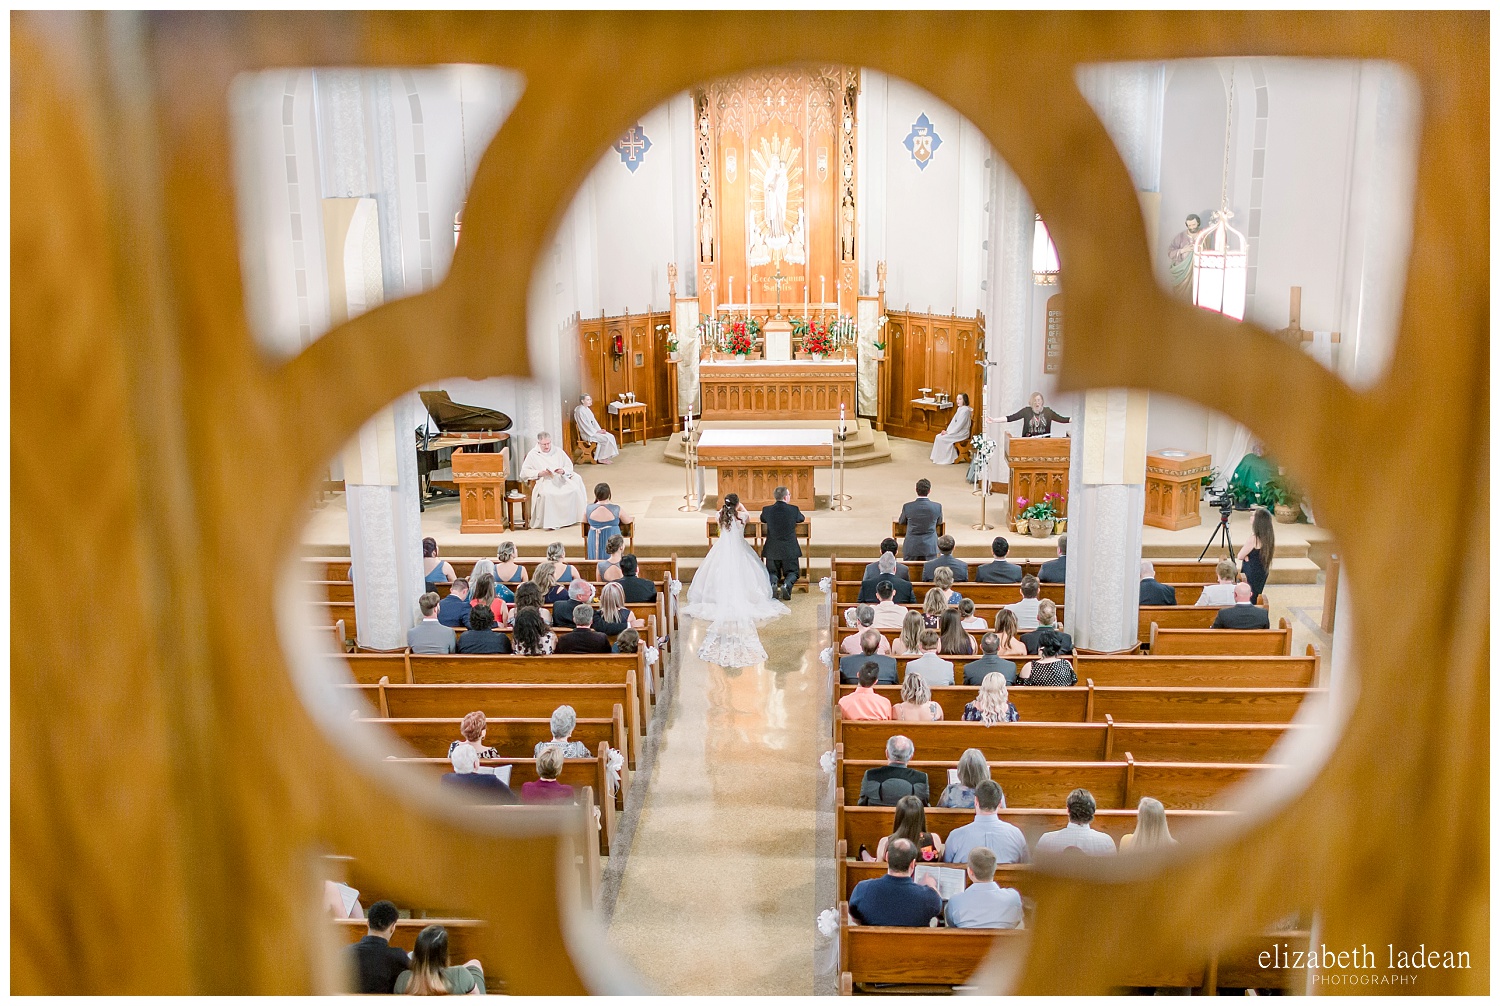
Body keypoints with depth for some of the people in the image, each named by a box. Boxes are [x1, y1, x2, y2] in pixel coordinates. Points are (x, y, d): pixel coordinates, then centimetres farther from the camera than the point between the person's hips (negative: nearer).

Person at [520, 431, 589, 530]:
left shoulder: (558, 452, 14)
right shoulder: (533, 454, 7)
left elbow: (570, 466, 15)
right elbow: (524, 472, 2)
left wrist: (563, 471, -8)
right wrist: (539, 473, -12)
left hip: (561, 479, 3)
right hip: (544, 481, -3)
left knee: (575, 490, -26)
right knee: (546, 494, -38)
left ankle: (571, 518, -16)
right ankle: (549, 521, -28)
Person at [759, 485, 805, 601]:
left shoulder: (767, 510, -7)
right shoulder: (794, 509, -10)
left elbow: (762, 520, 16)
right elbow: (801, 519, 13)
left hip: (772, 550, 1)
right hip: (790, 550, -1)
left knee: (772, 572, 18)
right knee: (792, 572, 16)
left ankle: (773, 583, -15)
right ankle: (787, 584, -16)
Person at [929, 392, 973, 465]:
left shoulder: (965, 410, -17)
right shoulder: (960, 409, 14)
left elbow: (959, 425, -21)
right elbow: (953, 421, 15)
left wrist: (948, 432, -17)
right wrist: (947, 430, 2)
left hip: (961, 434, -10)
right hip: (956, 431, 10)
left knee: (941, 438, -19)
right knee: (938, 436, -3)